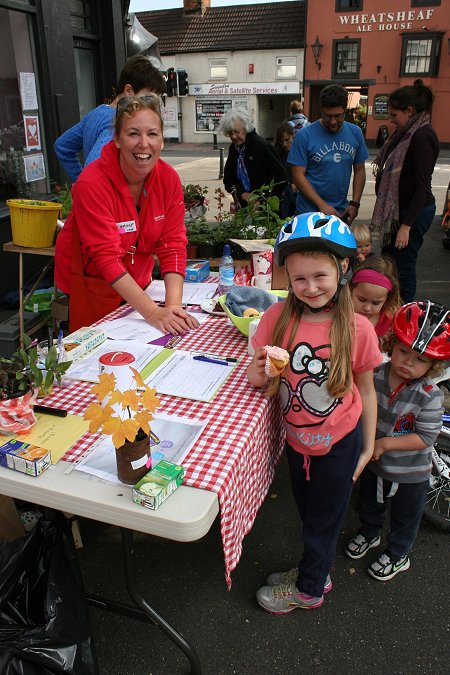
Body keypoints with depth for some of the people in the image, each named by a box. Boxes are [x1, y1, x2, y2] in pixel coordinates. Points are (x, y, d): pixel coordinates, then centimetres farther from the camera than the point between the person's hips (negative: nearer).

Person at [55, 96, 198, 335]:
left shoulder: (168, 178, -12)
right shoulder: (91, 184, -26)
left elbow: (173, 246, -15)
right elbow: (106, 257, -31)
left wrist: (173, 306, -29)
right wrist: (153, 312, -39)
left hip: (136, 284, 5)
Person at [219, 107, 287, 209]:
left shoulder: (261, 146, -13)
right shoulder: (233, 148, 6)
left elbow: (281, 177, -14)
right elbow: (228, 179, 10)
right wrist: (242, 194, -9)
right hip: (244, 205, 5)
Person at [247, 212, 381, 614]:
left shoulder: (358, 329, -20)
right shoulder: (278, 317, -15)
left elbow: (366, 391, -7)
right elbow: (258, 377, -7)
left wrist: (368, 447, 0)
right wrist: (259, 374, -30)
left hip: (339, 443, -2)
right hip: (297, 438, 3)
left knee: (323, 519, 20)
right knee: (308, 512, 26)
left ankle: (308, 588, 45)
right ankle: (317, 571, 53)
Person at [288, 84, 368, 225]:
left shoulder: (355, 133, 4)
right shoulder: (305, 135, -10)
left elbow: (359, 170, 9)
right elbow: (298, 175, -12)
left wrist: (355, 203, -2)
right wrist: (322, 205, -17)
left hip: (341, 212, 4)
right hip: (309, 213, -4)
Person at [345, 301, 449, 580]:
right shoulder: (376, 376, -18)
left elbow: (425, 437, -24)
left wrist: (385, 444, -27)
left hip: (410, 472, -4)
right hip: (374, 462, 4)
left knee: (405, 517, 22)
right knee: (370, 503, 30)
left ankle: (397, 555, 49)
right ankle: (369, 534, 59)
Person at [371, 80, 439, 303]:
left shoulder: (422, 137, -18)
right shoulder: (408, 133, 12)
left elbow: (423, 185, -22)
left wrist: (407, 225, -23)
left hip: (413, 212, -10)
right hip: (400, 209, 10)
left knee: (403, 267, -2)